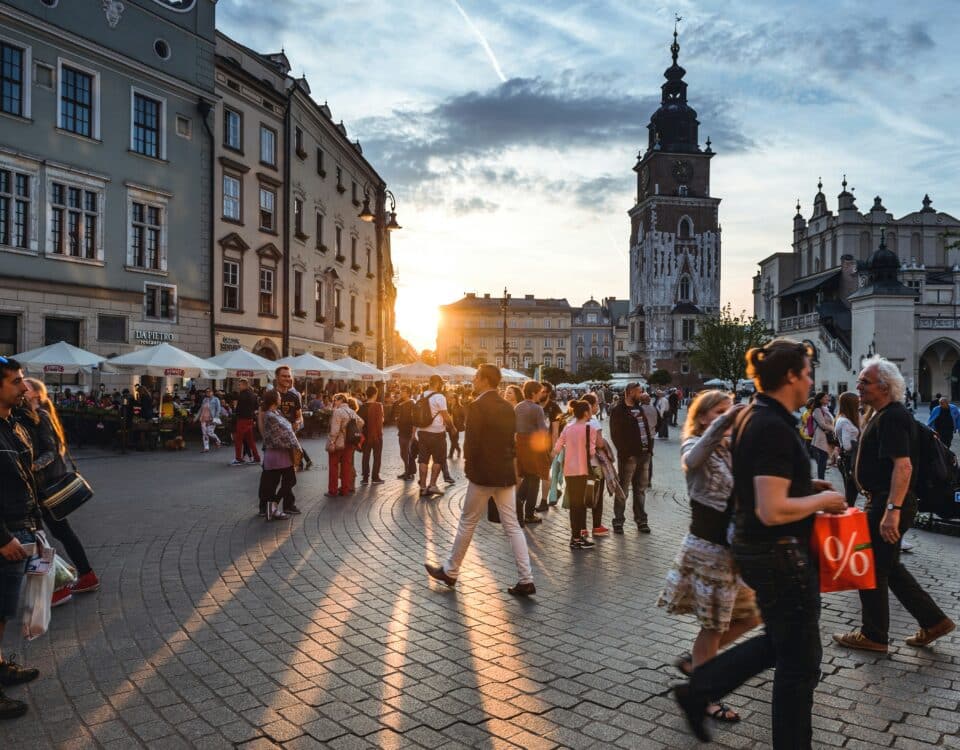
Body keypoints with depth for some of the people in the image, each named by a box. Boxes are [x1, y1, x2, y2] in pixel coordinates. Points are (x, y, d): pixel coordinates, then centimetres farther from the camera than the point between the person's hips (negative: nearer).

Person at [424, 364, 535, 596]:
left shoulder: (477, 406, -14)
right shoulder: (508, 407, 9)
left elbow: (471, 441, -17)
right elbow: (511, 440, 12)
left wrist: (468, 463, -2)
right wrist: (504, 462, 15)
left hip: (483, 473, -6)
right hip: (506, 473, 6)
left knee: (467, 523, 8)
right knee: (512, 526, 7)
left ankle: (450, 572, 21)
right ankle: (526, 580, 4)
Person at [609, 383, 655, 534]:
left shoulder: (640, 409, 17)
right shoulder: (618, 411, -7)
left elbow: (647, 429, 20)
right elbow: (615, 435, -12)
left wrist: (650, 448, 7)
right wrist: (625, 453, -18)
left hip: (644, 454, 7)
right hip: (629, 456, -7)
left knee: (641, 488, 12)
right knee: (623, 489, -1)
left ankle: (641, 520, 20)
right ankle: (618, 521, 5)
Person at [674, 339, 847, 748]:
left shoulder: (752, 418, 7)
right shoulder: (775, 429, -24)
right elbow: (773, 511, -29)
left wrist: (806, 486, 10)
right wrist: (822, 500, -14)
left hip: (755, 548, 10)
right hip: (779, 554, -10)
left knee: (780, 643, 25)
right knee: (799, 660, 8)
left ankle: (698, 690, 28)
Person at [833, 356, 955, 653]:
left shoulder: (893, 418, -19)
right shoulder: (883, 415, 14)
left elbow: (903, 465, -28)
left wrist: (892, 510, -32)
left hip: (889, 503, -10)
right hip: (883, 501, 10)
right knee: (889, 567, 18)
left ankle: (873, 636, 15)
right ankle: (933, 621, 25)